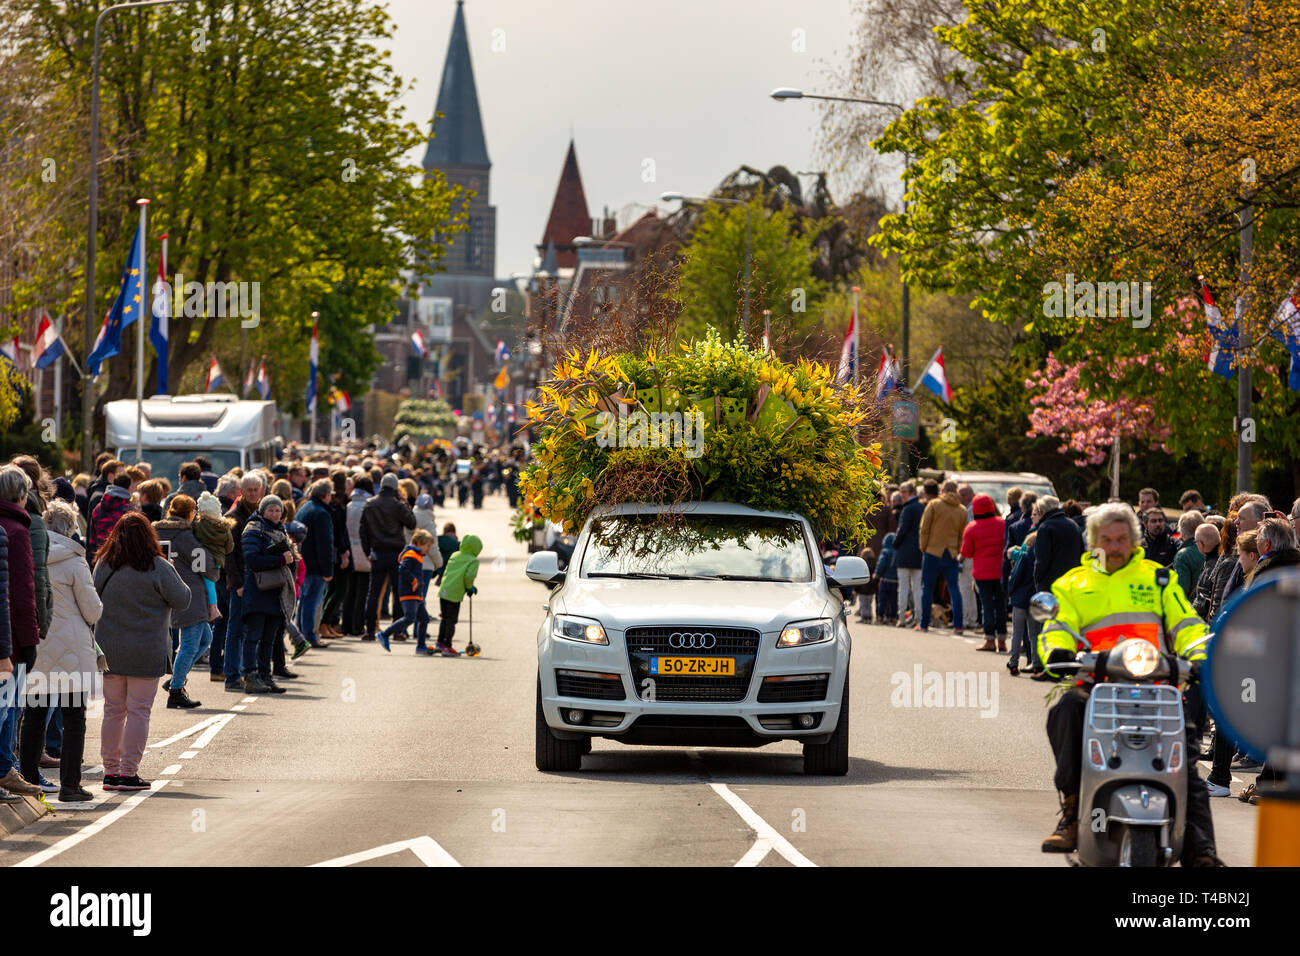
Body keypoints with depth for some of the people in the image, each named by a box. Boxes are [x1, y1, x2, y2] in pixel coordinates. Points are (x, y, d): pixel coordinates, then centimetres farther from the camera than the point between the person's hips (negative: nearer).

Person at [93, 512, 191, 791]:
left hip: (109, 650, 4)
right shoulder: (158, 568, -12)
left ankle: (110, 770, 15)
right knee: (138, 711, 1)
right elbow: (182, 600, -5)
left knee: (113, 710, 12)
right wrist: (175, 578, 12)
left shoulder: (103, 566, 1)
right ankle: (128, 773, -1)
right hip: (146, 653, -4)